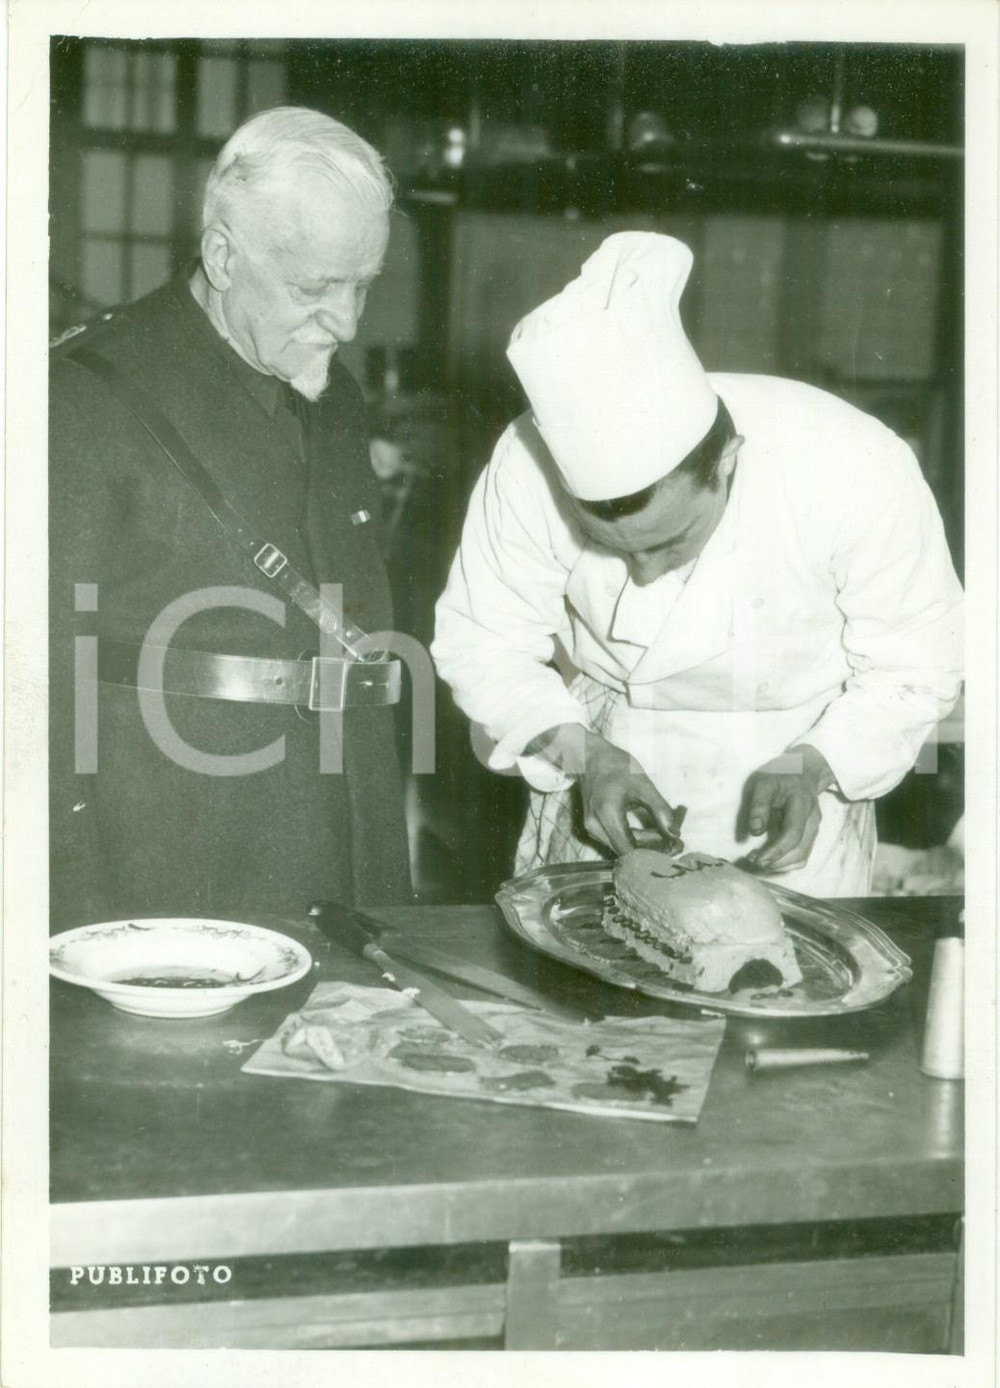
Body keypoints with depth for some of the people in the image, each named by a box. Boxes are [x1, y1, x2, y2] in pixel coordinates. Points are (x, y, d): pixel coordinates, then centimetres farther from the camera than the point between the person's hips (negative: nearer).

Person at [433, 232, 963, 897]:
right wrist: (581, 751, -25)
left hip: (798, 769, -1)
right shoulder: (533, 466, -24)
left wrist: (810, 766, -27)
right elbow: (482, 642, -11)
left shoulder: (858, 473, -28)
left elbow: (914, 667, -13)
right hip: (601, 761, 1)